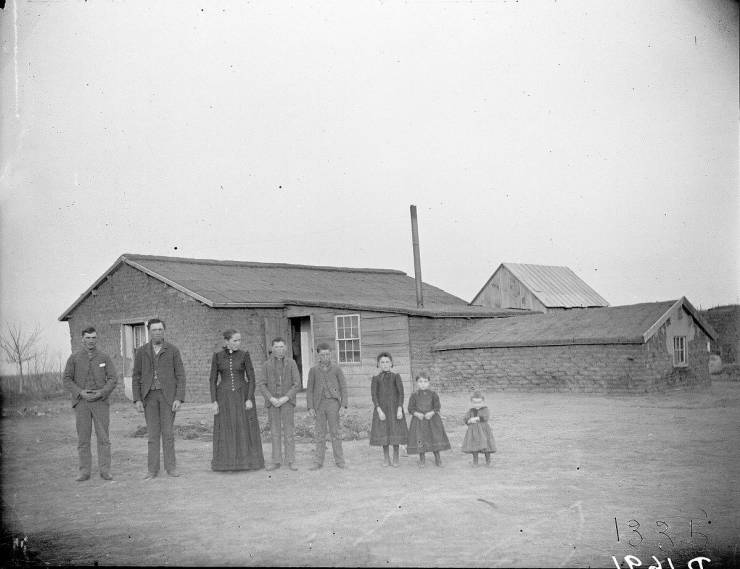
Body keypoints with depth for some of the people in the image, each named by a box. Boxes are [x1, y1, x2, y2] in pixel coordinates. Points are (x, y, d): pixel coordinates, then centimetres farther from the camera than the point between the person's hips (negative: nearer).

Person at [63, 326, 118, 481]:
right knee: (83, 438, 1)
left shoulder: (104, 358, 4)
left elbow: (113, 379, -1)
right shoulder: (74, 358, 3)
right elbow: (67, 379, 0)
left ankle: (105, 471, 4)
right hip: (81, 402, 0)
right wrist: (81, 392, -15)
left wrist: (101, 393, -16)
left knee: (103, 438, -1)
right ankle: (84, 472, 8)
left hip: (100, 401, 0)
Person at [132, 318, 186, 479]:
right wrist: (137, 400, -4)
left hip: (168, 395, -1)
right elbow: (136, 377, 5)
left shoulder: (173, 350, -1)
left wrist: (179, 399, -12)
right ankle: (153, 470, 5)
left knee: (168, 432, -2)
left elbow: (180, 376, -3)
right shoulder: (141, 352, 4)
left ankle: (170, 467, 7)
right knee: (153, 433, 1)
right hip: (149, 396, 1)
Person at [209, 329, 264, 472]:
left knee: (245, 429, 0)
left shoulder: (244, 355, -2)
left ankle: (247, 460, 10)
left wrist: (249, 399, -12)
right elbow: (213, 380, 1)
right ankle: (228, 462, 10)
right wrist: (213, 401, -7)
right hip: (225, 397, 1)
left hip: (243, 395, 0)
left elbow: (251, 378, -3)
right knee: (226, 430, 1)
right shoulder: (217, 356, 0)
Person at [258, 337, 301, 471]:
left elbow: (297, 384, -4)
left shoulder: (291, 363, -1)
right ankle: (276, 461, 9)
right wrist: (271, 399, -13)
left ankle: (291, 461, 3)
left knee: (289, 431, -2)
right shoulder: (267, 364, 3)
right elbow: (261, 384, 1)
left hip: (287, 401, -1)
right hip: (272, 402, 1)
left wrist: (285, 399, -14)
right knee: (275, 431, 4)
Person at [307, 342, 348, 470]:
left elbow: (343, 388, 1)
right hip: (319, 405, 1)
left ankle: (339, 461, 5)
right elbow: (310, 390, 5)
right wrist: (310, 407, -3)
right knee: (320, 434, 4)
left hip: (333, 403, -1)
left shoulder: (337, 369, 1)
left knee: (335, 433, -2)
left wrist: (344, 406, -8)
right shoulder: (313, 370, 4)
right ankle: (318, 462, 7)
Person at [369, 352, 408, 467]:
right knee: (383, 432, 1)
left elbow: (401, 392, -2)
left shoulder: (396, 377, 6)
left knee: (396, 431, -2)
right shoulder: (375, 378, 6)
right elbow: (373, 394, -3)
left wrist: (399, 409, -14)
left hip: (394, 407, 0)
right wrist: (379, 410, -16)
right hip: (381, 407, 1)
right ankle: (386, 458, 15)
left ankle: (396, 458, 11)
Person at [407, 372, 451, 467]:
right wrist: (417, 414, -16)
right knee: (420, 439, -1)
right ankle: (422, 459, 17)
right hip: (418, 420, 0)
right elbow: (410, 408, 1)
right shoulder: (414, 395, 0)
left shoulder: (433, 394, 0)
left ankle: (437, 458, 18)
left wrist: (431, 413, -18)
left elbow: (437, 407, -1)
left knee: (436, 437, 0)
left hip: (432, 419, 0)